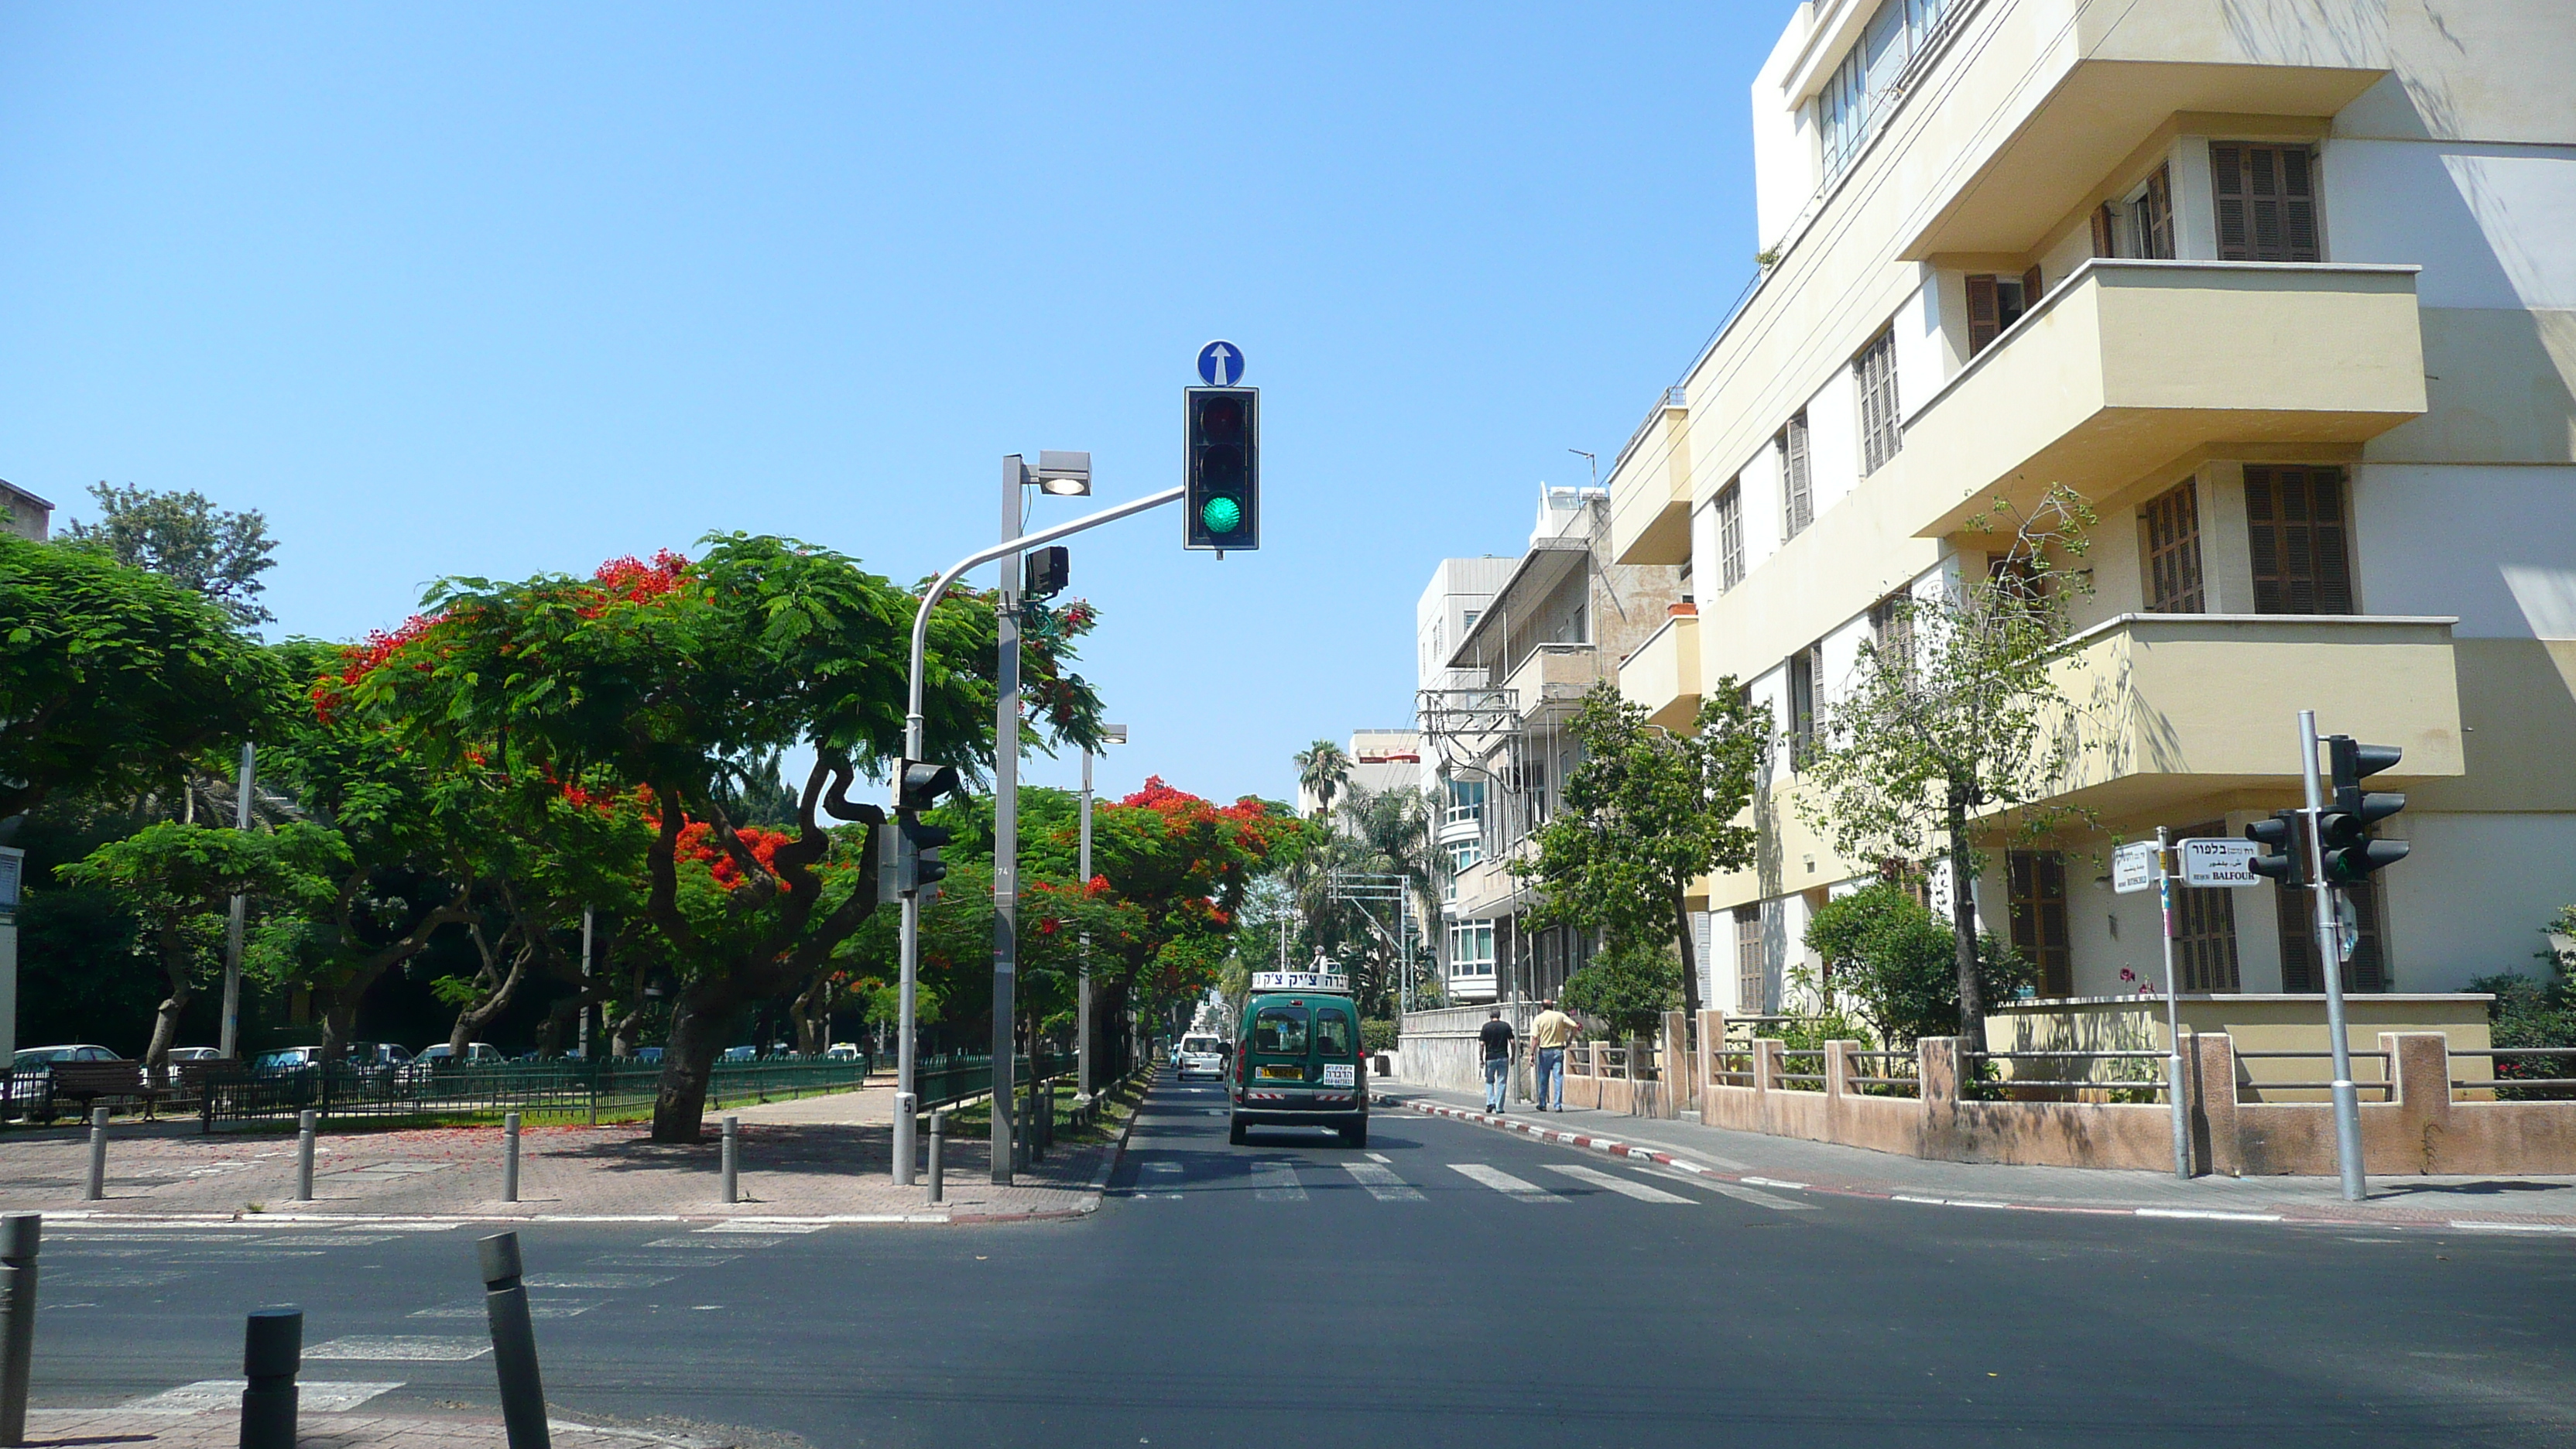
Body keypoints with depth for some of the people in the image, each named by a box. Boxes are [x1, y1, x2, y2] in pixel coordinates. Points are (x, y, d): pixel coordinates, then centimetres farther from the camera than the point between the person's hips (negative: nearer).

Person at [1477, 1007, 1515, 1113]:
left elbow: (1482, 1044, -7)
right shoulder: (1506, 1026, 1)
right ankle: (1499, 1107, 3)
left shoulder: (1486, 1026, -3)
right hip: (1503, 1057, 1)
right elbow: (1512, 1042, -1)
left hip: (1490, 1058, -1)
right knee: (1502, 1083, 5)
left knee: (1489, 1081, 16)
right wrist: (1513, 1056, 9)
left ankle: (1490, 1102, -1)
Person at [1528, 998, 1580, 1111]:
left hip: (1544, 1051, -1)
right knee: (1558, 1078, 0)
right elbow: (1575, 1026, -3)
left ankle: (1543, 1105, 17)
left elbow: (1535, 1038, -10)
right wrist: (1569, 1040, 8)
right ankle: (1558, 1105, -5)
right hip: (1558, 1050, 1)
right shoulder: (1560, 1016, 4)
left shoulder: (1539, 1019, -3)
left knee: (1543, 1080, 10)